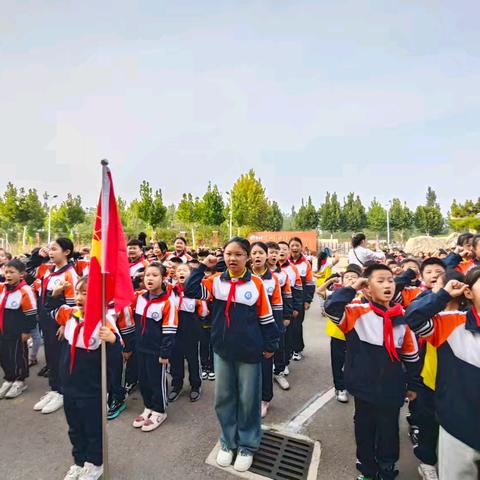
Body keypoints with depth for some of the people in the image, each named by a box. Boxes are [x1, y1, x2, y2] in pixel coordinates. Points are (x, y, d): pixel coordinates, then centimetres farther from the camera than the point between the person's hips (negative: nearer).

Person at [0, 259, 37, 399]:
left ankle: (20, 381, 24)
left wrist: (26, 331, -13)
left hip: (18, 332, -7)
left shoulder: (25, 291, -19)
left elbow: (31, 314, -16)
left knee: (18, 356, 7)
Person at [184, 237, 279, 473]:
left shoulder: (256, 284, -9)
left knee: (248, 400, 12)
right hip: (222, 350, 3)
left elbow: (266, 317, -1)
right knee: (223, 398, 16)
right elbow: (190, 290, -13)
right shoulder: (216, 281, -3)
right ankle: (228, 442, 38)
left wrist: (270, 344, 3)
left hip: (249, 352, -2)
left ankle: (248, 446, 34)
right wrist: (203, 266, -14)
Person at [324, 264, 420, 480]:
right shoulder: (357, 312, -13)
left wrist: (412, 385, 13)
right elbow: (331, 308, -31)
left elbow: (411, 355, 6)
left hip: (392, 389, 2)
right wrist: (353, 288, -22)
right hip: (365, 387, -1)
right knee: (364, 430, 18)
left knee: (389, 432, 18)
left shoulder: (402, 317, -5)